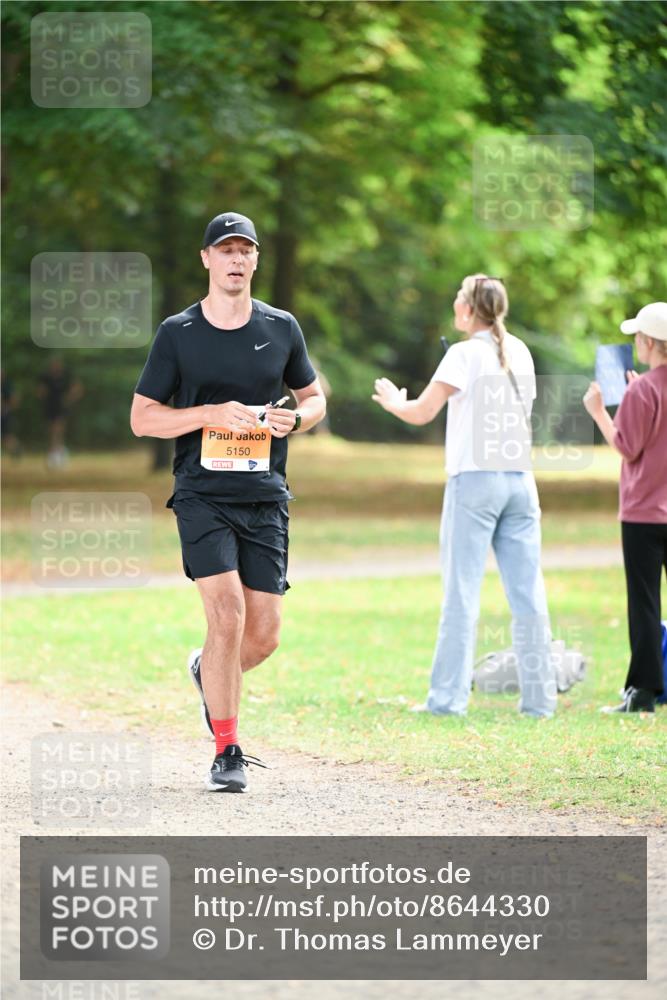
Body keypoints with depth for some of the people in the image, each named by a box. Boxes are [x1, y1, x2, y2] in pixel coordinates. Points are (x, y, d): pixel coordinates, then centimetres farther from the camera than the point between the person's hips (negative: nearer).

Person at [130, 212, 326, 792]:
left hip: (266, 498, 3)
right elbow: (142, 418, 2)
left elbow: (315, 399, 20)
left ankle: (209, 674, 35)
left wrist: (295, 418, -5)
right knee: (227, 613, -18)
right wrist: (214, 414, -13)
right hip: (203, 496, -3)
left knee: (263, 636, 0)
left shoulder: (281, 328, 9)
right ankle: (227, 753, -9)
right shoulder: (177, 333, 2)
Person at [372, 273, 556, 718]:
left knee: (462, 591, -3)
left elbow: (421, 413, -7)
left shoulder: (465, 354, -6)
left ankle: (449, 697, -4)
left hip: (475, 478, -5)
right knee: (528, 592, 5)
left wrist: (393, 401, 14)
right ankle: (539, 697, 5)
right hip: (520, 480, 5)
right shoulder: (520, 352, 12)